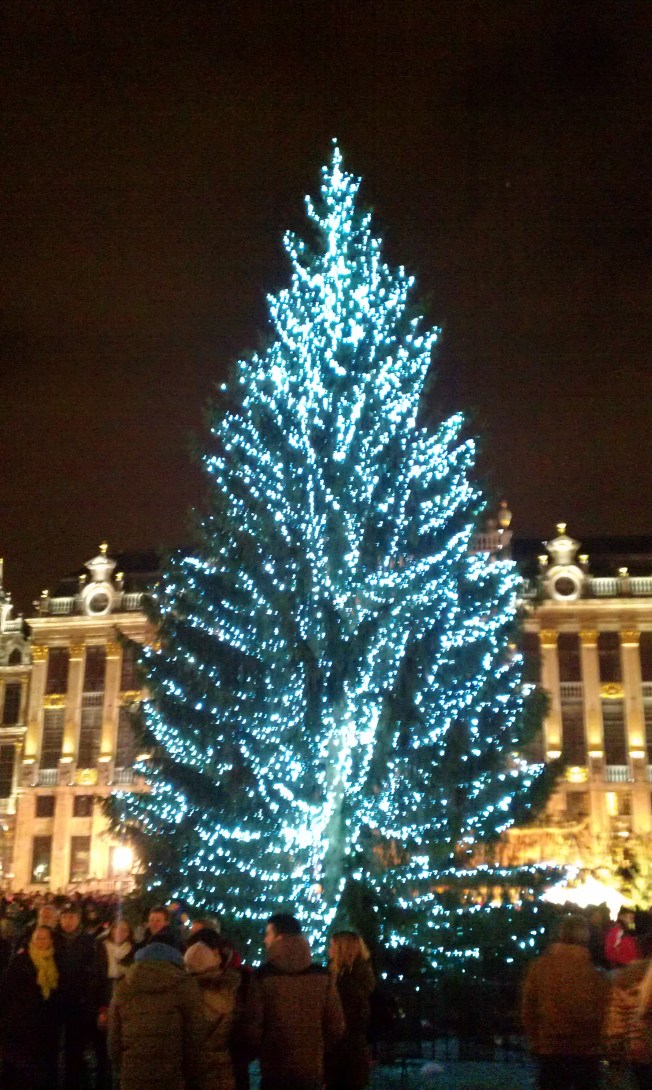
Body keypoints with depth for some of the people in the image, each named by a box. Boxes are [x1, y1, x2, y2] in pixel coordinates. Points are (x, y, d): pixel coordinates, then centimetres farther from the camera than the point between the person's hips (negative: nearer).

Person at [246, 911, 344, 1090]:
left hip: (275, 1070, -3)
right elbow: (336, 1026, 0)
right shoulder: (323, 975, 0)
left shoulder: (263, 976, -10)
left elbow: (253, 1026, -10)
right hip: (312, 1070, 3)